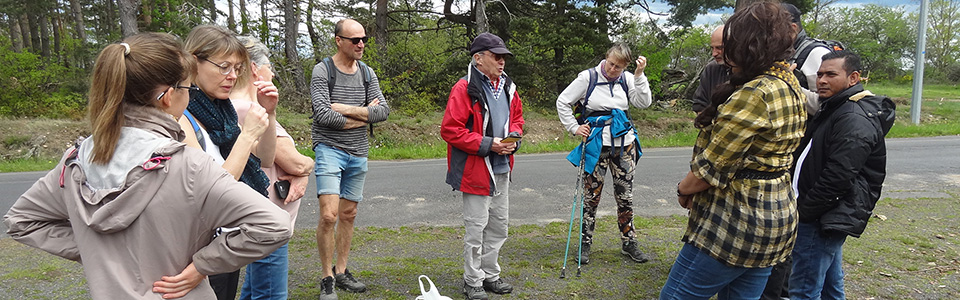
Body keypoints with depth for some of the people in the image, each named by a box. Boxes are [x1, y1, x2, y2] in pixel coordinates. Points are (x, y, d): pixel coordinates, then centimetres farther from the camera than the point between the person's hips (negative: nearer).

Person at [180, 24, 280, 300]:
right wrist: (247, 134, -25)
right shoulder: (181, 120, -20)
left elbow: (265, 160, 10)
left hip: (230, 239, 8)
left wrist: (269, 114, -4)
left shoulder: (221, 110, 5)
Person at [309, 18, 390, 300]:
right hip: (330, 148, -5)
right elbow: (322, 114, -17)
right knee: (329, 215, -13)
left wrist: (347, 109, -13)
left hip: (358, 153, 6)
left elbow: (383, 110, -2)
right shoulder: (322, 71, -7)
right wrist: (363, 115, -9)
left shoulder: (367, 73, 8)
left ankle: (341, 271, 25)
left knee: (348, 214, 12)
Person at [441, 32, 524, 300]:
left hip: (502, 169, 8)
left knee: (499, 225, 17)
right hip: (476, 170, -8)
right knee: (476, 228, 2)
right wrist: (487, 144, -21)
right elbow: (449, 130, -19)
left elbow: (517, 117, 21)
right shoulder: (464, 89, -16)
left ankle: (490, 275, 33)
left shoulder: (507, 87, 8)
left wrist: (514, 137, -2)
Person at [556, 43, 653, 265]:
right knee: (591, 196, 1)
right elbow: (563, 102, 1)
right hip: (596, 144, -3)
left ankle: (629, 243, 23)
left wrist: (639, 75, -13)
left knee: (625, 195, 10)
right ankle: (585, 244, 14)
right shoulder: (588, 77, -5)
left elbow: (643, 103, -6)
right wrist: (574, 128, -4)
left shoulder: (627, 79, 5)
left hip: (624, 143, 3)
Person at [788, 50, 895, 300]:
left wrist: (804, 210, -18)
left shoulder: (856, 119, -19)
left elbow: (838, 176, -25)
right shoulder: (836, 109, 15)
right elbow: (813, 161, 23)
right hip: (826, 217, 11)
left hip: (823, 220, -11)